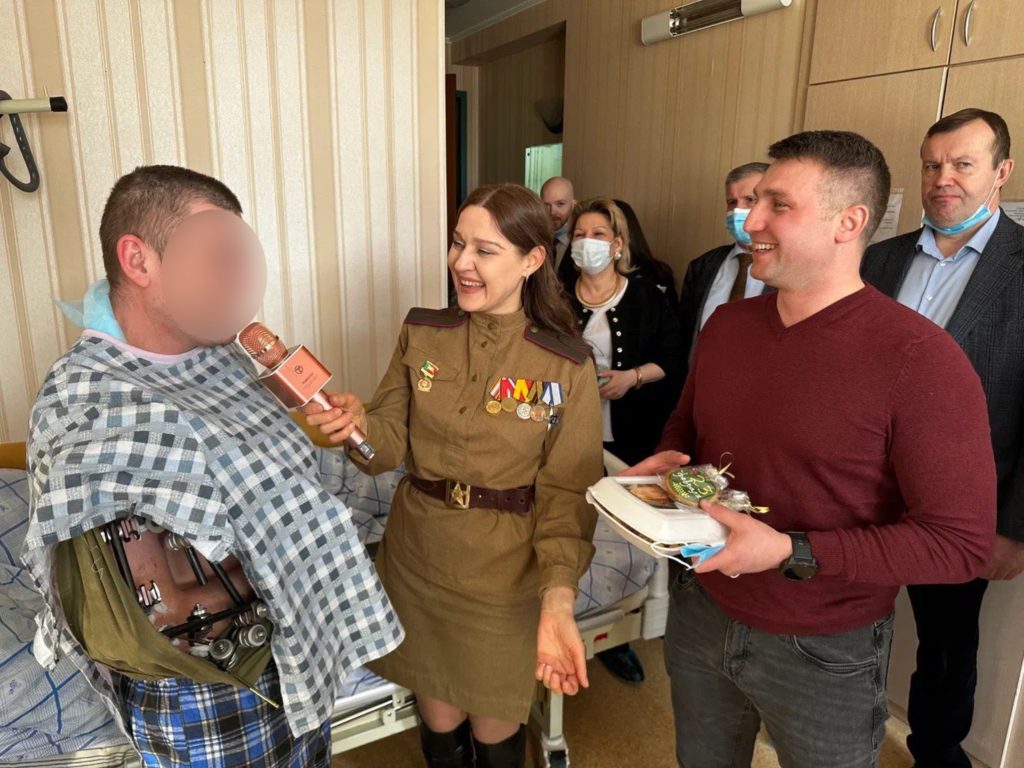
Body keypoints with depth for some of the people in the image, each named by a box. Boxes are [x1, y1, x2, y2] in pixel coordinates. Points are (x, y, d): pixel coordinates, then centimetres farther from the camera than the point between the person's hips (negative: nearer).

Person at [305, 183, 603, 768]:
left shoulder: (567, 366, -13)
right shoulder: (422, 334, -3)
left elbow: (567, 494, -12)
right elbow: (392, 443, -3)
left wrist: (558, 601, -25)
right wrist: (359, 424, -26)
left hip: (505, 580, -2)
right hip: (415, 563, 3)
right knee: (438, 719, 21)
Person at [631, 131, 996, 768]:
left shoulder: (921, 360, -21)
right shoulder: (725, 325, -1)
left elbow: (962, 543, -20)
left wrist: (789, 553, -27)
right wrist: (666, 461, -8)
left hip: (823, 654, -5)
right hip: (701, 613, 5)